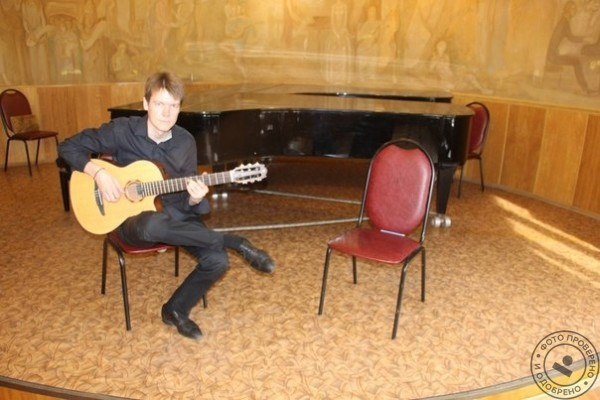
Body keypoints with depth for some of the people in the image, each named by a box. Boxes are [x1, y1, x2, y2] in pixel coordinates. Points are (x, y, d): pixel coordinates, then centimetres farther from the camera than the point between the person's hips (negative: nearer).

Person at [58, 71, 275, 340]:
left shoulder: (185, 142, -1)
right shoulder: (123, 131, -10)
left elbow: (185, 202, 1)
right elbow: (68, 146, -5)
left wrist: (194, 199, -24)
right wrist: (98, 173, -21)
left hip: (175, 216, 3)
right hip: (132, 217, -3)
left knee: (217, 261, -21)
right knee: (153, 225, -42)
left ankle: (176, 310, 6)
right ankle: (236, 243, -25)